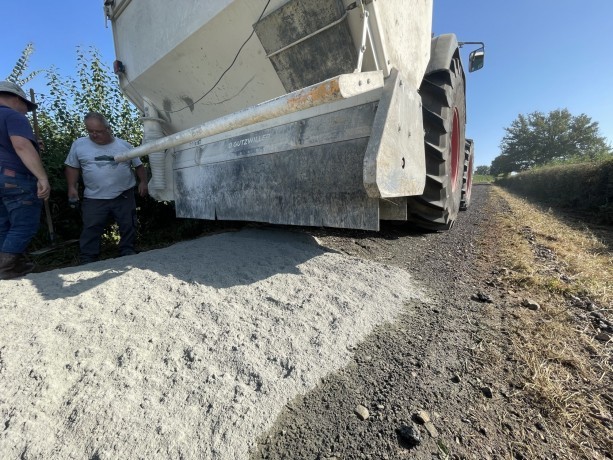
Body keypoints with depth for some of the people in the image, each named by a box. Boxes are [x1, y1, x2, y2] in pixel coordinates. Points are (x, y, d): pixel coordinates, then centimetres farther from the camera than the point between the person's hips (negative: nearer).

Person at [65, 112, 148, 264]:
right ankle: (87, 260, 11)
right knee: (91, 229, 1)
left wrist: (143, 182, -1)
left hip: (124, 196, 0)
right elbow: (72, 167, 11)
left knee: (128, 226, 5)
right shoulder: (79, 144, 4)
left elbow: (139, 165, 10)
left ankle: (128, 252, 19)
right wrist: (72, 187, 2)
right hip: (94, 198, 0)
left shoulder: (124, 145, 4)